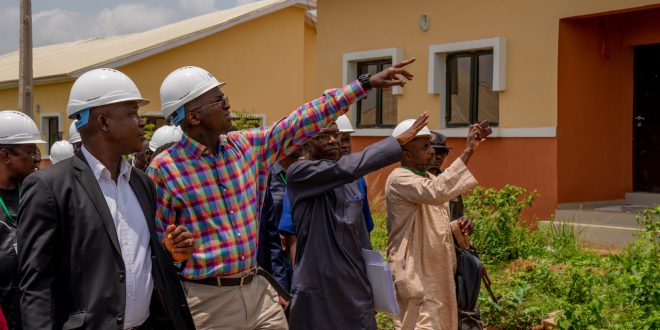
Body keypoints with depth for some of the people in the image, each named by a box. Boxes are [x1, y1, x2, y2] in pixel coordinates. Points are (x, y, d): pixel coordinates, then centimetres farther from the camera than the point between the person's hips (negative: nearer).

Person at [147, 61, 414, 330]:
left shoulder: (248, 145, 4)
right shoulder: (164, 169, -10)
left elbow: (301, 122, 8)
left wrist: (365, 83, 9)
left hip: (257, 289, 5)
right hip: (207, 299, -5)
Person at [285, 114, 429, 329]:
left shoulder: (349, 181, 12)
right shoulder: (297, 174, -9)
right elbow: (347, 168, -24)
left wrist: (371, 285, 15)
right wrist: (399, 140, -23)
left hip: (355, 288, 6)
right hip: (317, 290, -6)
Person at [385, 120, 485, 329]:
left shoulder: (430, 179, 15)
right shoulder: (399, 179, -15)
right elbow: (436, 193, -34)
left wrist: (458, 227, 2)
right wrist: (468, 151, -32)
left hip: (437, 275, 9)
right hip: (416, 277, -9)